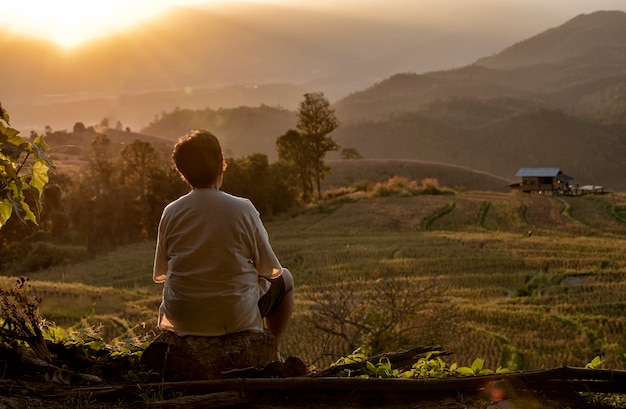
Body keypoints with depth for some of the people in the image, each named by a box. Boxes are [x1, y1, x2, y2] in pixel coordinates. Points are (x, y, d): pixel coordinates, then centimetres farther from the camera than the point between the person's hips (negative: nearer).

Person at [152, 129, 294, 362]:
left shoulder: (171, 212, -4)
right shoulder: (243, 209, -11)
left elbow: (160, 274, 6)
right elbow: (270, 270, -3)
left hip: (181, 318, 3)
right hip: (236, 317, -3)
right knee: (284, 279, 24)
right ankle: (272, 354, 29)